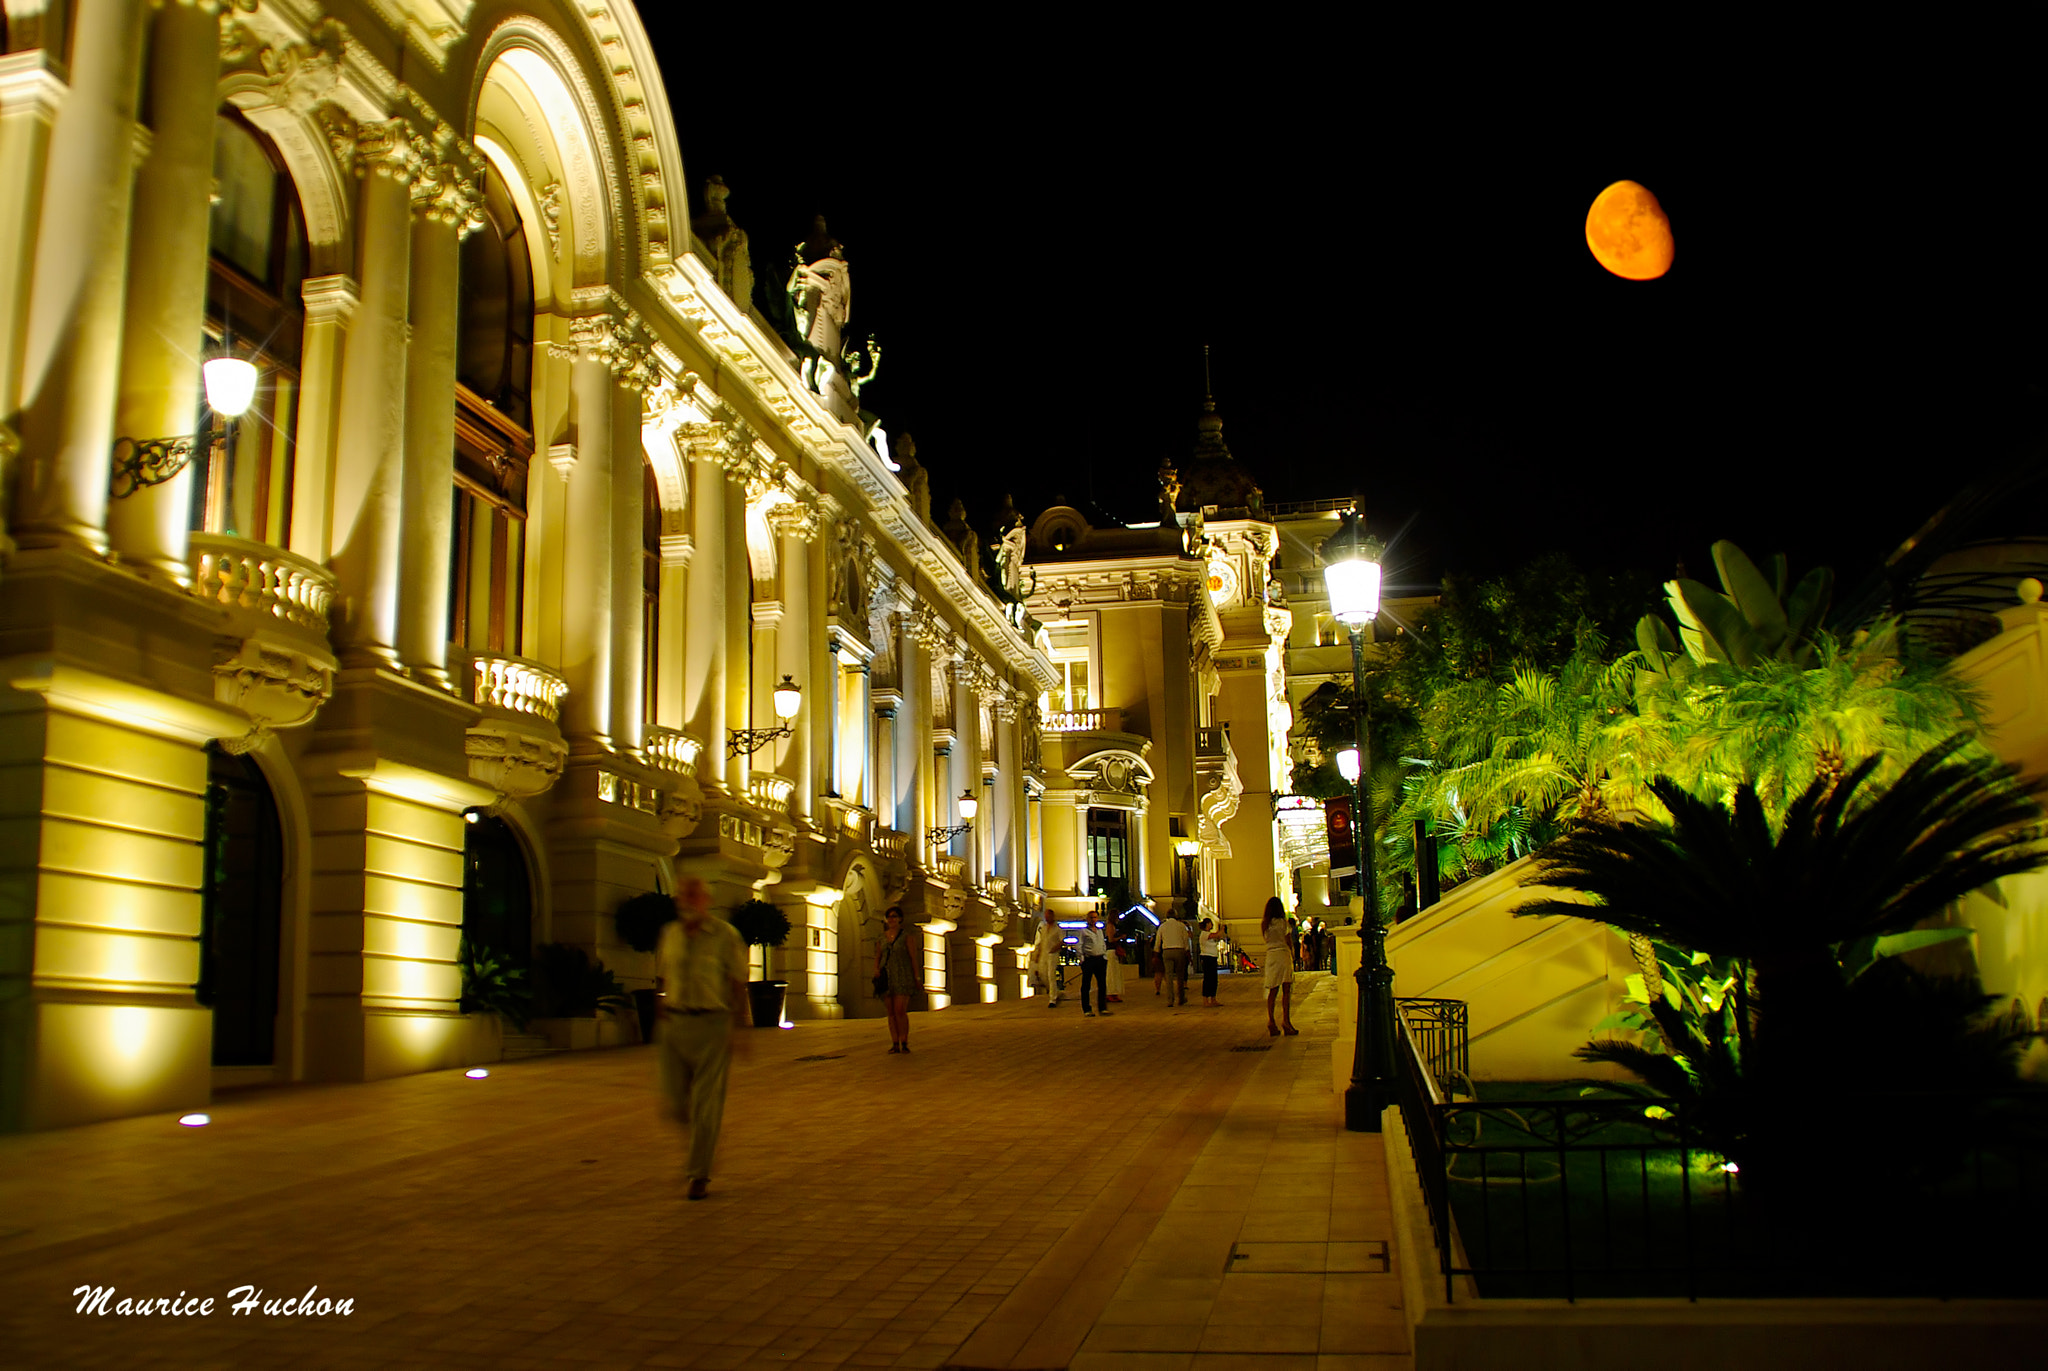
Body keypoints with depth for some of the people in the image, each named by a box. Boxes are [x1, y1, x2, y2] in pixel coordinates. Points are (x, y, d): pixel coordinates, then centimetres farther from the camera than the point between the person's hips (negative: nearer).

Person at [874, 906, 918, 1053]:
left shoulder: (907, 936, -5)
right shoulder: (883, 936, 10)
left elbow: (914, 957, -6)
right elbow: (878, 956, 17)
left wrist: (916, 978, -9)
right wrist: (876, 969, -2)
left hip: (903, 977, -5)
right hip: (886, 976, 5)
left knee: (900, 1010, -13)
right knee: (891, 1012, 3)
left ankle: (904, 1043, -3)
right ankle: (895, 1044, 7)